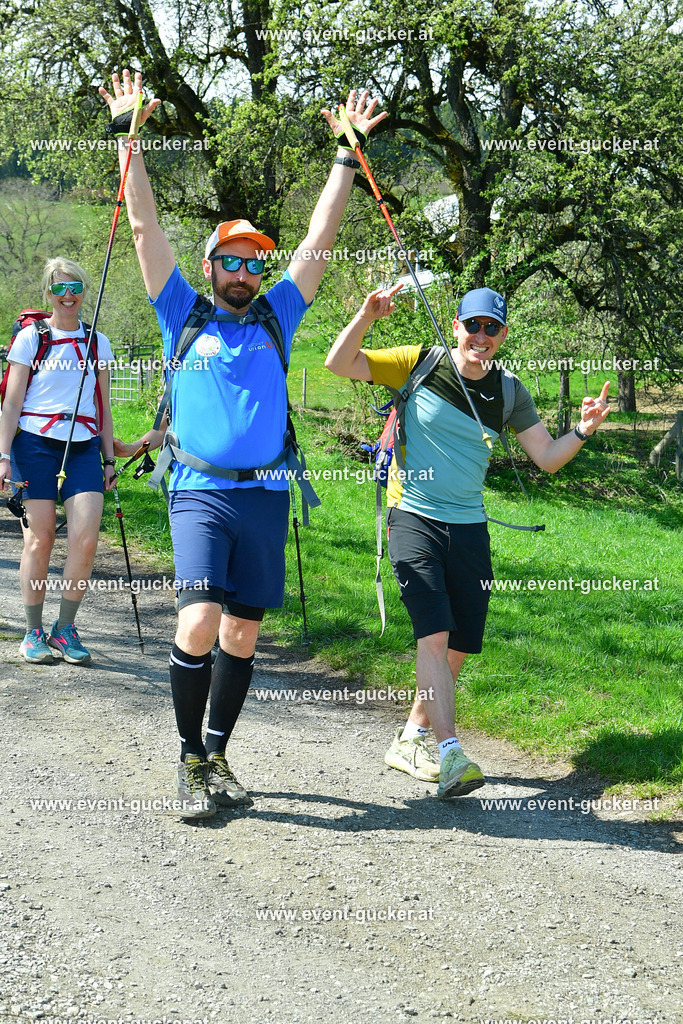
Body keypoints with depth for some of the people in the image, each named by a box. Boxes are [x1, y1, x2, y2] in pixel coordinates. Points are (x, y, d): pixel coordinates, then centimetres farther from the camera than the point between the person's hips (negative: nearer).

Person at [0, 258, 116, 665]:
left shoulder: (98, 343, 13)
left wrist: (109, 459, 13)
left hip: (84, 446, 3)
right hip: (36, 443, -2)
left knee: (86, 537, -12)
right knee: (40, 537, -3)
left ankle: (65, 630, 1)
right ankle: (34, 633, 8)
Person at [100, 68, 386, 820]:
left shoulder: (275, 320, 14)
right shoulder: (183, 317, 8)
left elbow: (318, 242, 13)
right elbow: (145, 228, 5)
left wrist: (347, 154, 12)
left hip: (266, 495, 3)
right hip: (201, 492, -3)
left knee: (242, 634, 5)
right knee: (198, 623, -18)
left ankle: (217, 754, 19)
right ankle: (189, 757, -1)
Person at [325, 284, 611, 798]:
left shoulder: (508, 392, 7)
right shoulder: (419, 364, -2)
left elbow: (547, 457, 5)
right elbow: (339, 364, -4)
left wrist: (582, 432, -13)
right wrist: (367, 316, -19)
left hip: (469, 527, 4)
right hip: (414, 519, -4)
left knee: (459, 646, 6)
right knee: (434, 634, -19)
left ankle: (412, 738, 26)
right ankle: (450, 754, -21)